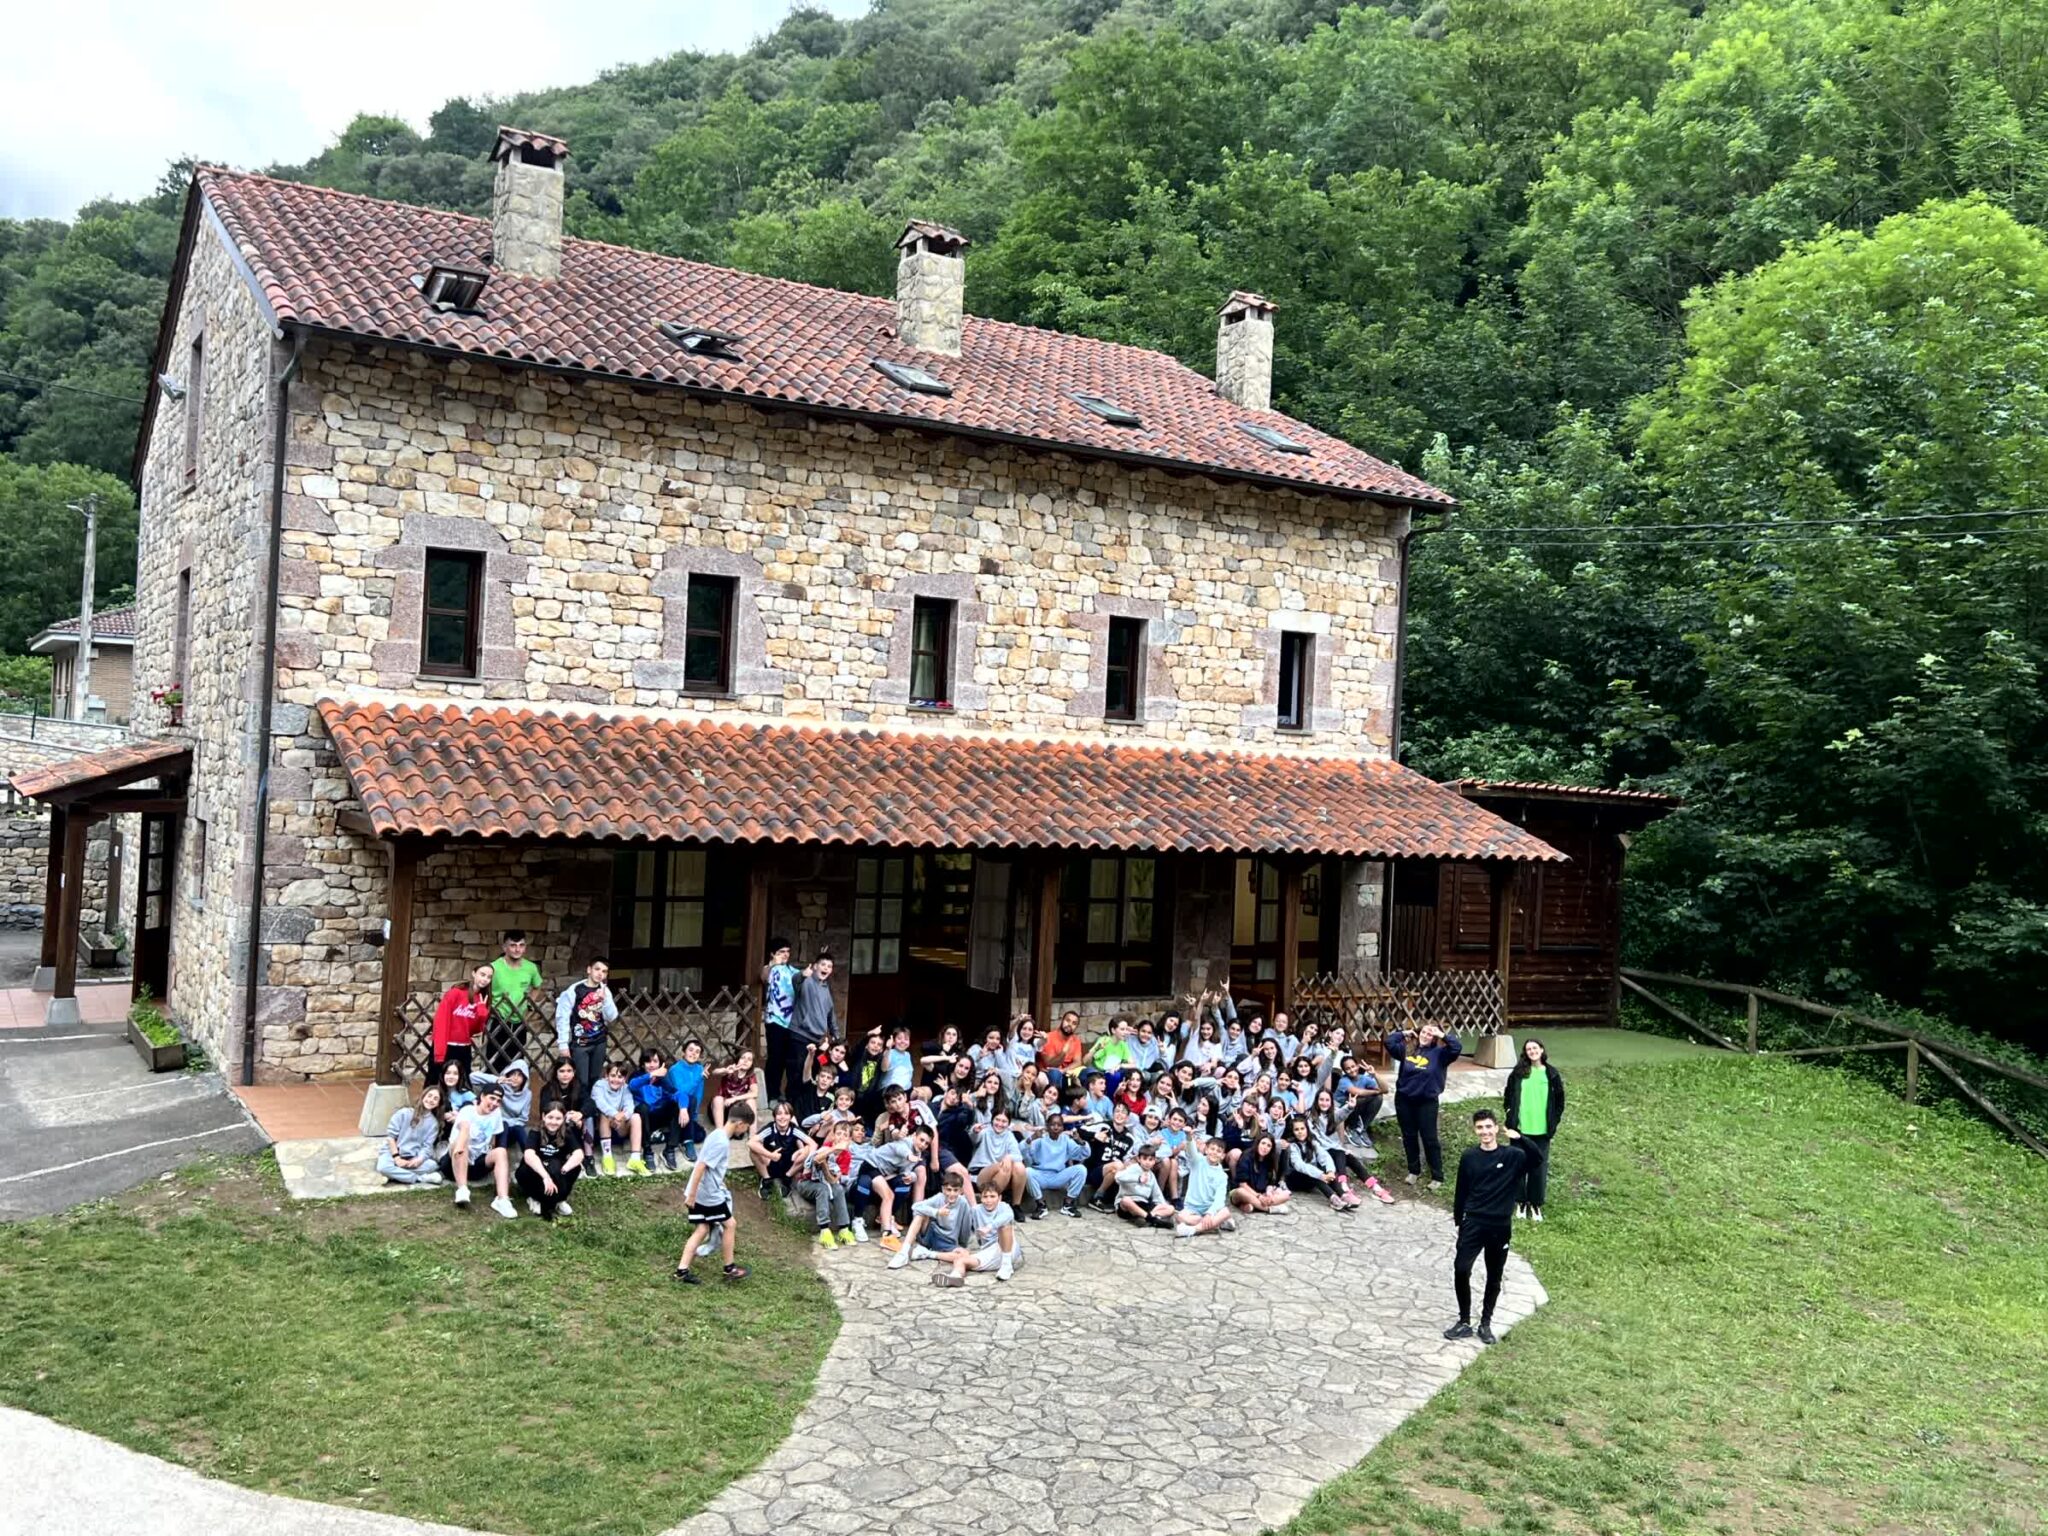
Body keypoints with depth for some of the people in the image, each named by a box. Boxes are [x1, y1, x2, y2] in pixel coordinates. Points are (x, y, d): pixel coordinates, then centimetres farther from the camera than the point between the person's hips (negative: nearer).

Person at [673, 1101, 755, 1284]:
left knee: (702, 1229, 10)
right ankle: (729, 1269, 17)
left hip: (701, 1193, 9)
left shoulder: (718, 1135, 9)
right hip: (709, 1195, -9)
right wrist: (692, 1194, -21)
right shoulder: (721, 1142, -22)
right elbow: (700, 1167, -25)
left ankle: (682, 1270, 8)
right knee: (729, 1225, 6)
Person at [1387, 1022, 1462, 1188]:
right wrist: (1404, 1033, -2)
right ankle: (1414, 1170, 29)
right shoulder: (1406, 1049, 4)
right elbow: (1389, 1043, -1)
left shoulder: (1438, 1053, -4)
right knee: (1409, 1137, 14)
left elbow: (1457, 1049, -17)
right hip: (1404, 1099, 3)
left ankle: (1437, 1176, 10)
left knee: (1429, 1139, 1)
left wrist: (1442, 1035, -15)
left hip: (1427, 1101, -3)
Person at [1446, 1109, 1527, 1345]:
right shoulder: (1469, 1157, 1)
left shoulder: (1512, 1156, -4)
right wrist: (1458, 1220, 10)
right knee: (1461, 1270, -8)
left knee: (1494, 1277, 9)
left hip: (1500, 1227, -1)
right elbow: (1461, 1190, 7)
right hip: (1473, 1223, 1)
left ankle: (1486, 1323, 24)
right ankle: (1464, 1322, 7)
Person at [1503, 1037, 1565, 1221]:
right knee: (1518, 1165, 7)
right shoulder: (1518, 1072, 0)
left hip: (1542, 1130, 0)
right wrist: (1510, 1116, 2)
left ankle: (1536, 1204, 18)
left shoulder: (1551, 1073, -1)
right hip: (1520, 1128, 0)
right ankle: (1520, 1202, 21)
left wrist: (1554, 1121, 1)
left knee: (1539, 1167, 5)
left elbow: (1559, 1100, 7)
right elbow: (1509, 1095, 9)